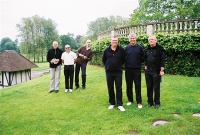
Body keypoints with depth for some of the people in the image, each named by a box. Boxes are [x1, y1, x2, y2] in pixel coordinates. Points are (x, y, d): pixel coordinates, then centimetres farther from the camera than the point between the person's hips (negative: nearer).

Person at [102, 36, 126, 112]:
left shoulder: (121, 50, -5)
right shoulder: (106, 50, 1)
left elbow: (123, 59, 7)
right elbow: (103, 60, 14)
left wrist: (119, 66, 8)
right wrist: (107, 66, 11)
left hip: (118, 72, -2)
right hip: (109, 72, 2)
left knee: (119, 88, 1)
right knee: (110, 88, 9)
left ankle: (119, 104, 10)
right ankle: (112, 103, 23)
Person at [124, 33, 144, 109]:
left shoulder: (140, 48, 2)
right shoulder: (126, 48, 4)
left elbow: (142, 58, 7)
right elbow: (123, 58, 8)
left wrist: (139, 64, 0)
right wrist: (126, 65, 0)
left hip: (137, 69, -1)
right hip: (128, 70, 2)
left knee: (138, 86, 1)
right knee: (129, 85, 9)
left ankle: (139, 102, 10)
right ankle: (130, 100, 24)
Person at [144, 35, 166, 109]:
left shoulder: (160, 49, -6)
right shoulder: (148, 49, 11)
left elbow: (163, 60, -9)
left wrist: (162, 70, -13)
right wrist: (146, 67, 13)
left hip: (156, 71, -5)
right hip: (148, 71, 5)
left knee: (156, 88, 3)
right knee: (149, 87, 10)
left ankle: (157, 103, 16)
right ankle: (150, 102, 22)